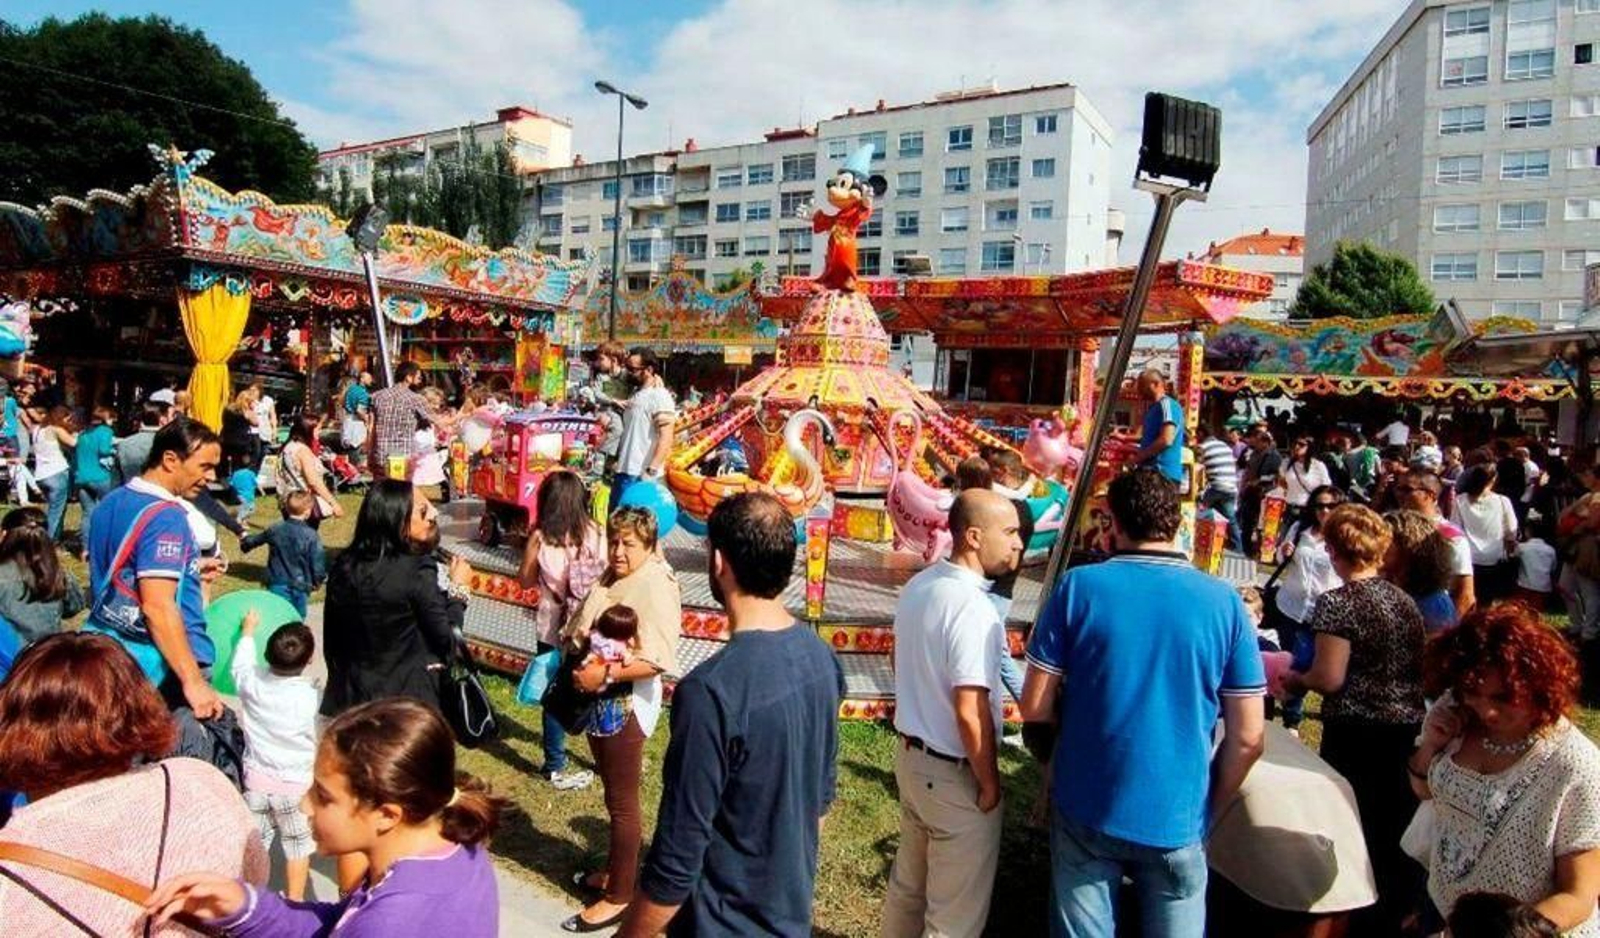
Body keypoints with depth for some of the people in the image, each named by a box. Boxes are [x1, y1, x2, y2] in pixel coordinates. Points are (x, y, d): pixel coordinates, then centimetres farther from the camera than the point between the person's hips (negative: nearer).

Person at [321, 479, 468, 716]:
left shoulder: (344, 564, -3)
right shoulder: (416, 571, -20)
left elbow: (332, 639, 7)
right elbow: (446, 642, -12)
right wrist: (458, 589, 0)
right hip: (406, 699, -6)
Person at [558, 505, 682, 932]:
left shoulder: (655, 587, -20)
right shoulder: (611, 576, 7)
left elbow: (657, 661, -27)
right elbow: (583, 629, 17)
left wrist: (605, 674, -30)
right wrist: (572, 647, -4)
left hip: (625, 706, -8)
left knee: (622, 802, 5)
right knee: (613, 793, 22)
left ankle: (619, 897, 19)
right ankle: (615, 869, 39)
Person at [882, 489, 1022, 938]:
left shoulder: (917, 586, 2)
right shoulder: (974, 608, -25)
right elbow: (970, 712, -26)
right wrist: (989, 784, -14)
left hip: (910, 754, 9)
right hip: (954, 774, -8)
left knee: (907, 886, 25)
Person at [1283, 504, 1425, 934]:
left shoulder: (1336, 603, -16)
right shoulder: (1405, 600, 6)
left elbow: (1329, 678, -19)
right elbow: (1418, 667, 15)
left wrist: (1295, 679, -1)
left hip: (1355, 734, -7)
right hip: (1408, 730, 7)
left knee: (1357, 832, 7)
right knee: (1396, 833, 16)